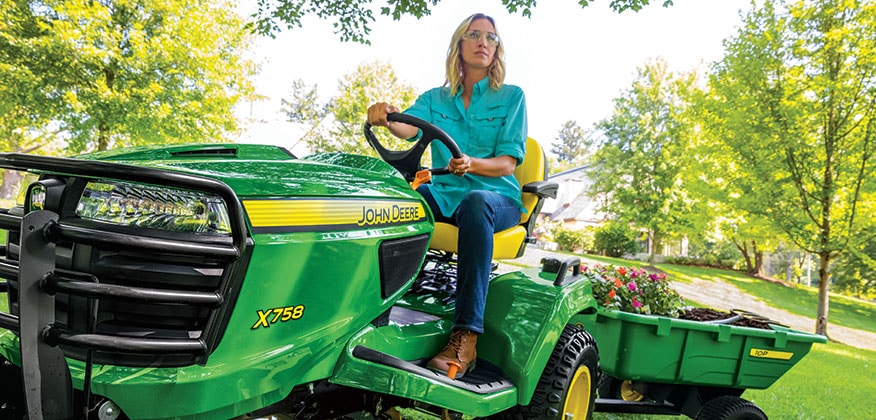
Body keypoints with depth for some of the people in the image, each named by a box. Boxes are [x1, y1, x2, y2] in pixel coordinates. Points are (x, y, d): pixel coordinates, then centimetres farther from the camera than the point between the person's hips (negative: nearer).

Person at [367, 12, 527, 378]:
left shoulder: (511, 97, 7)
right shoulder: (435, 99, 14)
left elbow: (507, 163, -3)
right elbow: (408, 128, -7)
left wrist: (471, 164, -24)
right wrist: (386, 117, -31)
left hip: (497, 198, -2)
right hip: (443, 193, 3)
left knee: (474, 203, -39)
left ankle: (466, 336, -41)